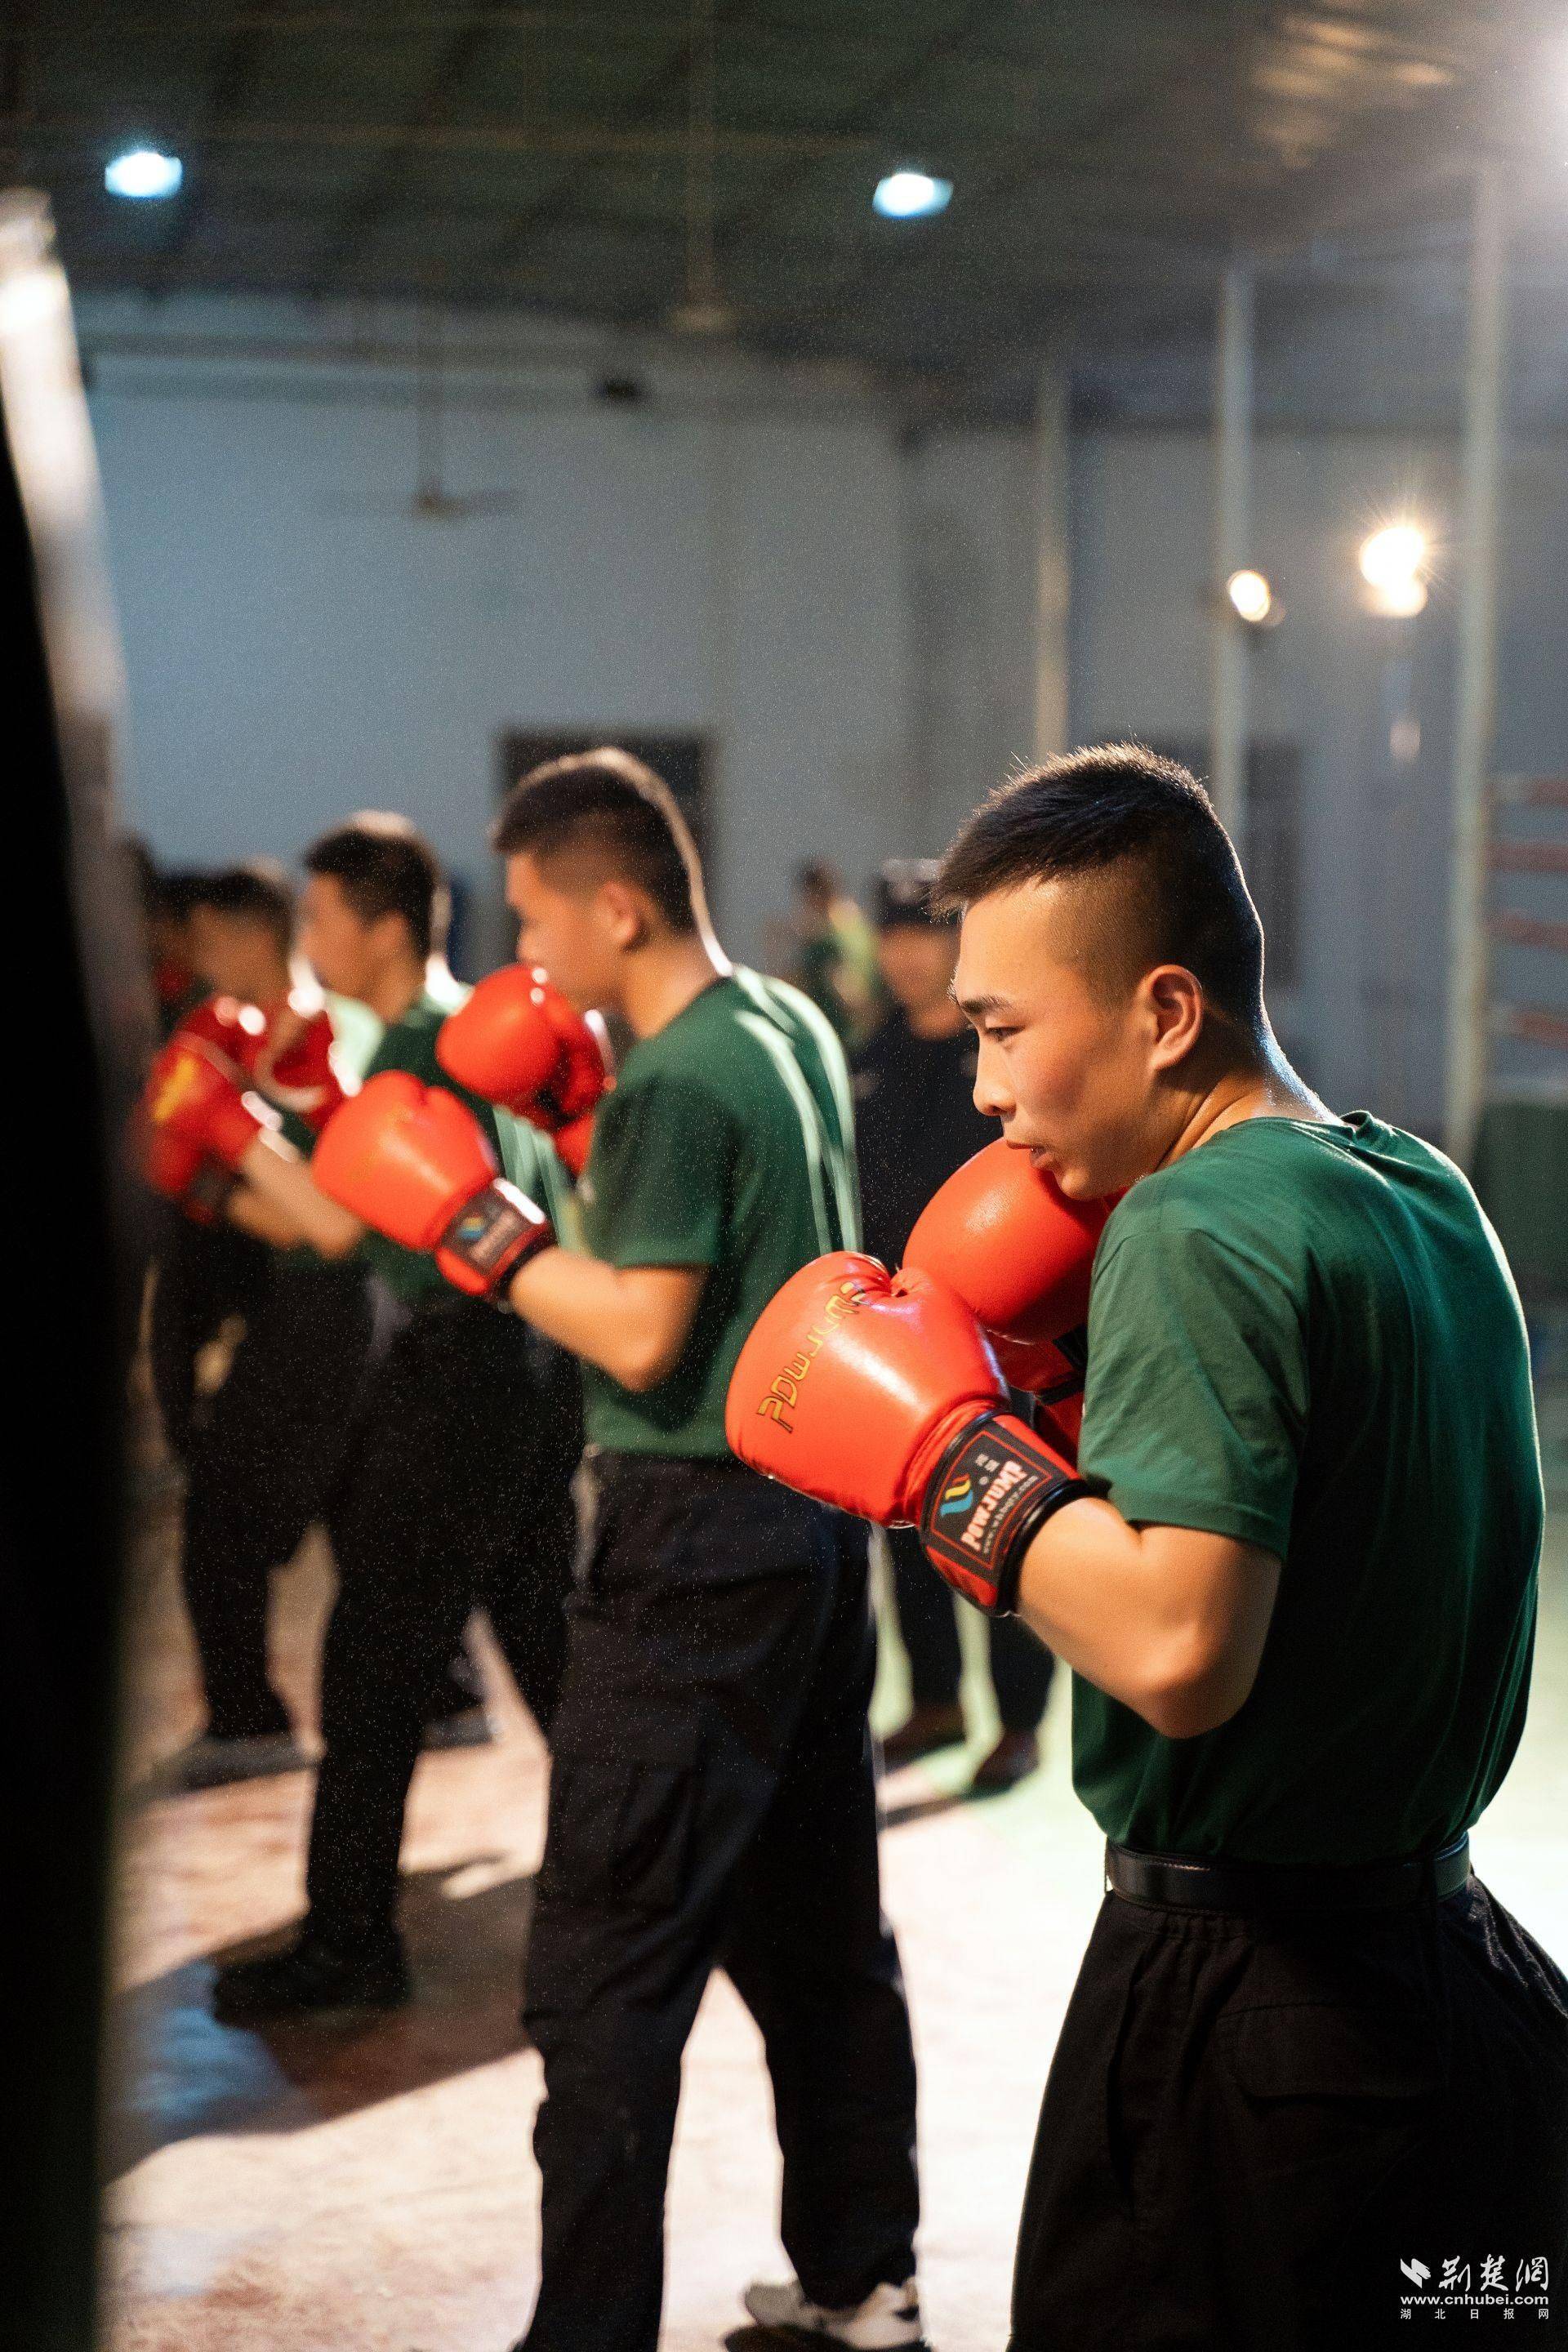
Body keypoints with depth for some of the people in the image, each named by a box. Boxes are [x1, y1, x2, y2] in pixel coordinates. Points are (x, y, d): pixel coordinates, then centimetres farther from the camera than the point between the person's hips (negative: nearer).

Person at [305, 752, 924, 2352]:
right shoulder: (792, 1031, 10)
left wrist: (481, 1227, -13)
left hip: (697, 1544, -10)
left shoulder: (677, 1082, -18)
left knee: (605, 1965, -4)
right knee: (818, 1929, 18)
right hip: (812, 1517, 10)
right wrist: (586, 1129, 13)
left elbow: (640, 1334, -22)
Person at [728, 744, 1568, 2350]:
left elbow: (1177, 1649, -29)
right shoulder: (1428, 1197, 7)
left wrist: (945, 1452, -17)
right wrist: (1091, 1392, 8)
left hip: (1240, 2015, -9)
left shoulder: (1197, 1230, -20)